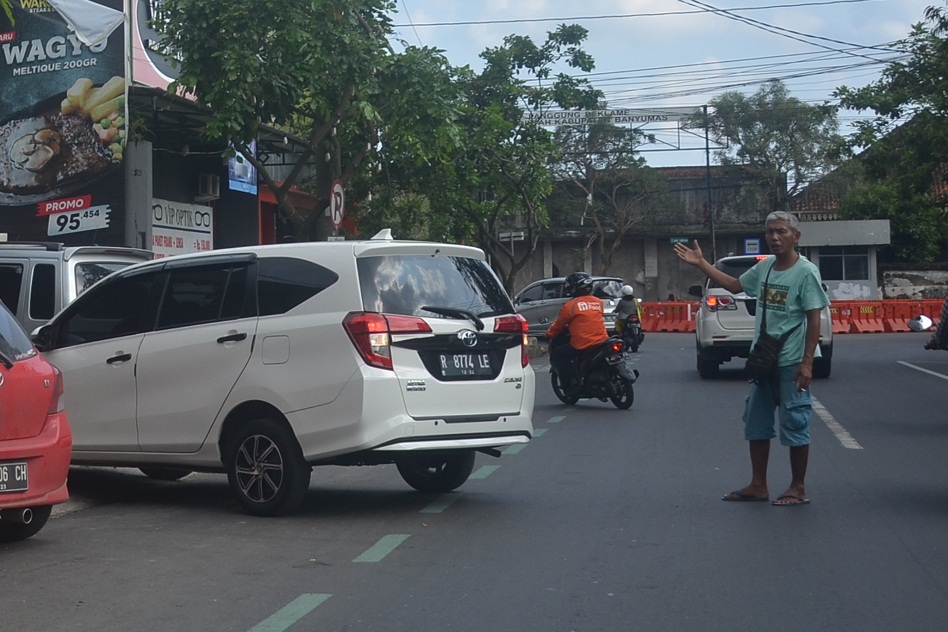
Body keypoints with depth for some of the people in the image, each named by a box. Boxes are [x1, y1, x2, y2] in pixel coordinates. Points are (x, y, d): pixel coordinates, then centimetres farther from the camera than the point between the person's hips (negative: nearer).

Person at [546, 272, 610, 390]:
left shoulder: (570, 305, -6)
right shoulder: (598, 302, 11)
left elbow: (559, 324, 4)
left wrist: (549, 334, 23)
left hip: (582, 346, -6)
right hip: (602, 341, 6)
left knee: (555, 355, 9)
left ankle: (572, 379, -2)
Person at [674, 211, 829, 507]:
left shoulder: (806, 272, -12)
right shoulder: (764, 267, 7)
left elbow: (814, 319, -14)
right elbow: (735, 285, 23)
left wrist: (807, 362, -19)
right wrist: (701, 263, 18)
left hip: (791, 363, -7)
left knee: (795, 425, 0)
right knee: (756, 424, 13)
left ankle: (798, 489, 12)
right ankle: (758, 486, 23)